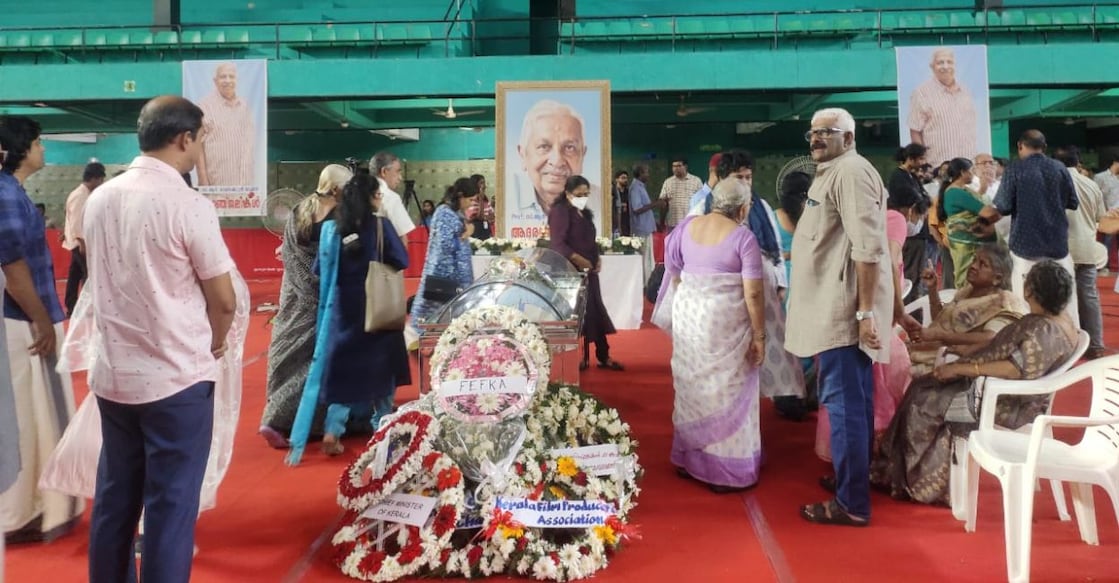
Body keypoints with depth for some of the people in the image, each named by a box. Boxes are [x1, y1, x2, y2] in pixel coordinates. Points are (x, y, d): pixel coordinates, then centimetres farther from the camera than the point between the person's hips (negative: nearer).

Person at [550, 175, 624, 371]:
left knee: (595, 311, 9)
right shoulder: (560, 211, -10)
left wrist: (597, 258, 5)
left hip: (588, 270, 9)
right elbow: (558, 244, -19)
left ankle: (603, 356, 16)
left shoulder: (585, 213, 18)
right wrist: (578, 260, -24)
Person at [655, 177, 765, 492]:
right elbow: (753, 293, -15)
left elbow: (672, 270, 14)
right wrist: (759, 336, -7)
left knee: (691, 385, 17)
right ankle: (727, 471, 13)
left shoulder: (687, 226, 3)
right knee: (726, 391, 5)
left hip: (687, 314, 5)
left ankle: (687, 458, 28)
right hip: (725, 321, -5)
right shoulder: (743, 237, -12)